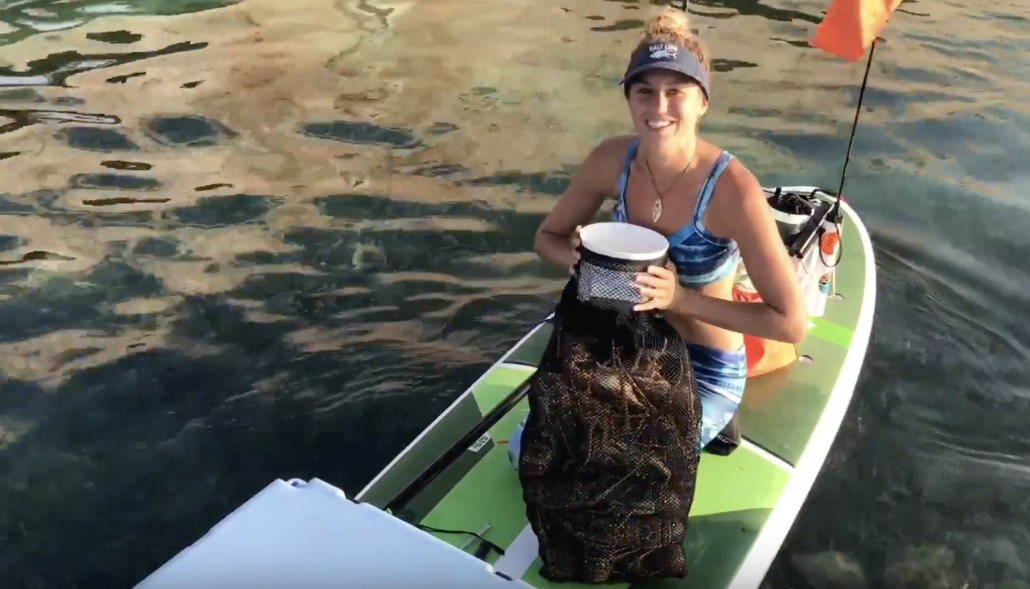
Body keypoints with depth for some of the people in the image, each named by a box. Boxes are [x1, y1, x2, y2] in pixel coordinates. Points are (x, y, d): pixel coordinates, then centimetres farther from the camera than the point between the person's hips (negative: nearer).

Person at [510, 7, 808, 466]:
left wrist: (681, 298, -32)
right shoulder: (612, 160, -14)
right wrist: (584, 260, -23)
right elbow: (547, 238, 0)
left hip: (703, 375, -4)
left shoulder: (731, 189, -28)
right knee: (527, 451, 3)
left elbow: (792, 323, -25)